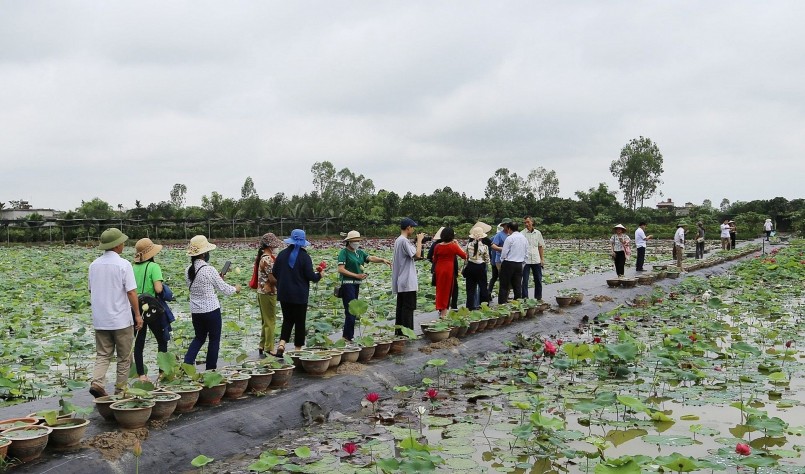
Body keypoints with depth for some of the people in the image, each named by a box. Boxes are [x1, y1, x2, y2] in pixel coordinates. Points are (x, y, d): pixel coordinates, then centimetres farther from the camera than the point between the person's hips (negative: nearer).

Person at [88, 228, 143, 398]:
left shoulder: (94, 264, 6)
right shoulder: (123, 264, -13)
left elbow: (91, 290, 15)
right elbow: (131, 292, -15)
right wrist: (137, 314, -8)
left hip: (100, 320, 5)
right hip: (121, 320, -5)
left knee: (103, 355, 10)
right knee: (124, 357, 8)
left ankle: (97, 383, -9)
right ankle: (120, 389, 12)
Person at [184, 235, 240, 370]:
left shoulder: (188, 270, 1)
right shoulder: (209, 270, -18)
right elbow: (224, 289, -9)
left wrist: (217, 279, 18)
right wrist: (235, 289, 11)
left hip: (195, 311, 6)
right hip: (211, 310, -6)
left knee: (199, 337, 22)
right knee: (214, 339, 11)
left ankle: (187, 363, 6)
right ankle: (210, 369, 16)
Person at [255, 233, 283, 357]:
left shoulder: (261, 257, 11)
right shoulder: (268, 259, -20)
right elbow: (273, 279, -21)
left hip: (262, 292, 10)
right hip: (268, 293, -10)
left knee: (266, 321, 17)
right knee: (270, 322, -1)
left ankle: (262, 346, 23)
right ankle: (269, 348, 4)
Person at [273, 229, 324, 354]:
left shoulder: (282, 254, 0)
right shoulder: (304, 256, -12)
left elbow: (274, 273, 5)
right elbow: (310, 276, -13)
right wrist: (319, 275, 7)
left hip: (284, 293, 4)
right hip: (300, 295, -4)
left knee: (287, 319, 15)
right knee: (300, 321, 8)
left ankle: (281, 344, -2)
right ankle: (298, 348, 13)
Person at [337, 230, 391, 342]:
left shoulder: (359, 252, 15)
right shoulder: (344, 252, -7)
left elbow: (371, 258, 1)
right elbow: (341, 269, -15)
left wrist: (382, 260, -18)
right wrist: (357, 276, -18)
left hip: (356, 284, 8)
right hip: (347, 283, -8)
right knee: (351, 310, -12)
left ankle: (347, 335, 16)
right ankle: (348, 336, -8)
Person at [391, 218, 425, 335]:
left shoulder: (398, 240, 15)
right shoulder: (404, 241, -16)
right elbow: (417, 255, -20)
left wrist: (417, 241, 12)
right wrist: (419, 240, -10)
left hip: (401, 282, 10)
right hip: (407, 281, -10)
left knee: (401, 306, 12)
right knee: (408, 307, -6)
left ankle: (399, 332, 16)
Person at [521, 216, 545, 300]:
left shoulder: (538, 233, 7)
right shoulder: (522, 234, -4)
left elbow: (541, 246, 13)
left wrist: (542, 259, 8)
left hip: (536, 260, 3)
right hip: (525, 260, -3)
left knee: (538, 280, 10)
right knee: (525, 280, -1)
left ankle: (538, 297, 20)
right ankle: (525, 297, 6)